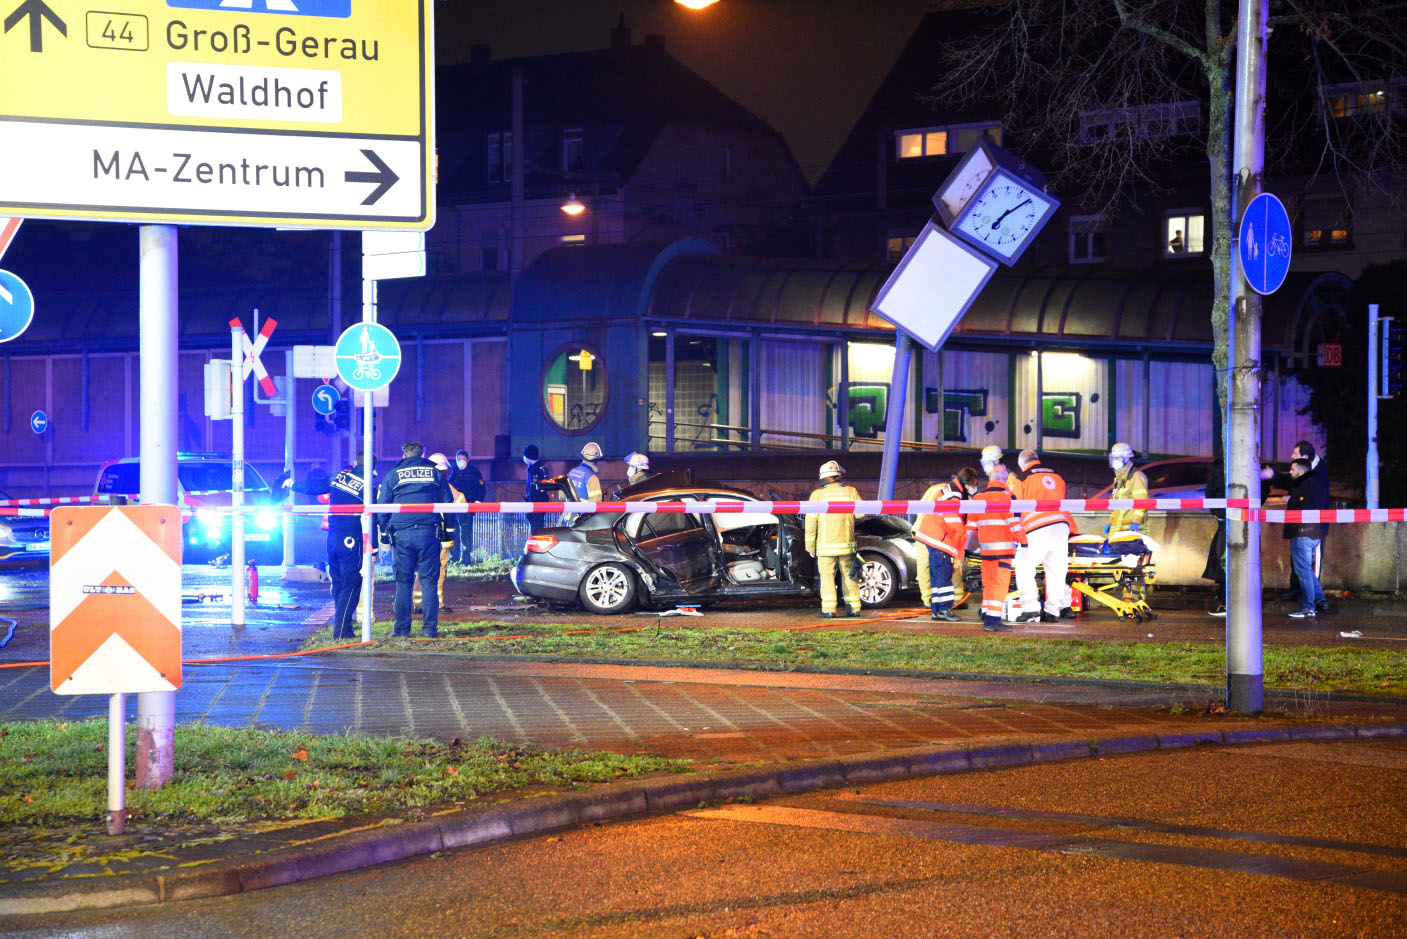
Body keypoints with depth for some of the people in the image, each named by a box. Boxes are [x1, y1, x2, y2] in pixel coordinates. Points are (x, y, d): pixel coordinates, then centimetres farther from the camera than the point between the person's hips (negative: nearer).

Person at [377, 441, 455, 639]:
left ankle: (401, 628, 1)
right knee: (429, 581, 3)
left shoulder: (393, 475, 11)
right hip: (429, 533, 0)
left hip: (401, 534, 0)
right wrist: (450, 529, 17)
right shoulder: (435, 473, 12)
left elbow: (382, 506, 9)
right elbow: (448, 503, 12)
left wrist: (384, 532, 14)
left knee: (403, 582, 4)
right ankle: (429, 628, 0)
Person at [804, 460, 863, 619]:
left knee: (827, 575, 2)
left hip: (825, 545, -2)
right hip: (846, 544, 2)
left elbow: (811, 521, -6)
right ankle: (854, 608, 14)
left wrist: (810, 544, 0)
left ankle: (829, 609, -7)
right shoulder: (850, 491, 1)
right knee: (849, 575, 12)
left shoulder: (817, 495, -3)